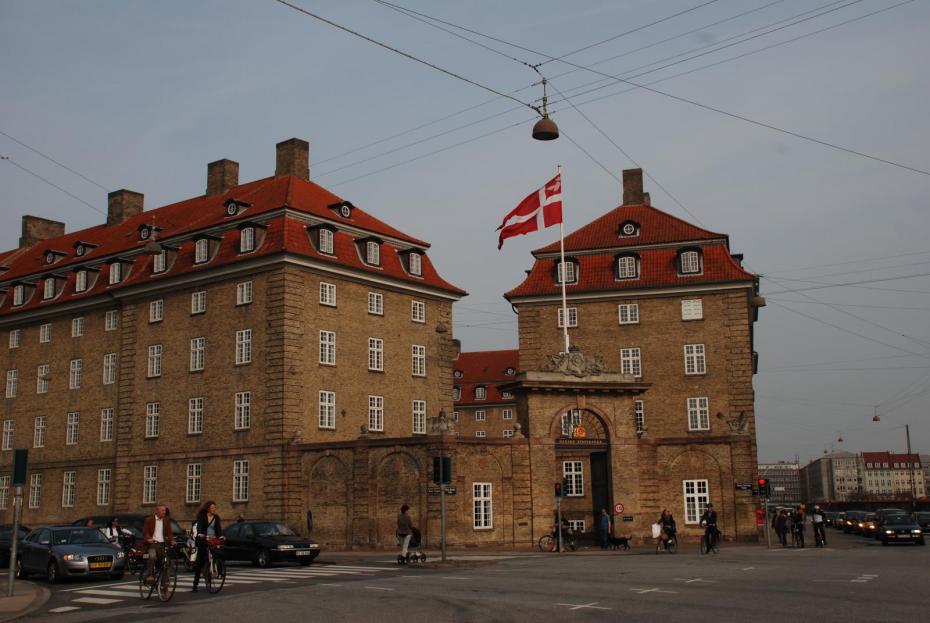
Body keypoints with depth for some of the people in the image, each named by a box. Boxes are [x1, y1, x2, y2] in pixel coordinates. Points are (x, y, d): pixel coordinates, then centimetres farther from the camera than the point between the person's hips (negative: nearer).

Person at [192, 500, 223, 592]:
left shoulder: (216, 518, 9)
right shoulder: (202, 516, 1)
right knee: (200, 561, -3)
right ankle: (195, 584, 1)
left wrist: (221, 536, -21)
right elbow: (199, 526, -14)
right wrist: (200, 533, -34)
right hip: (202, 540, -2)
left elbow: (218, 528, -1)